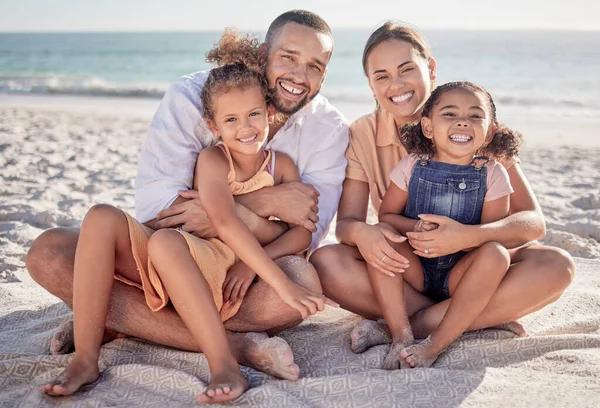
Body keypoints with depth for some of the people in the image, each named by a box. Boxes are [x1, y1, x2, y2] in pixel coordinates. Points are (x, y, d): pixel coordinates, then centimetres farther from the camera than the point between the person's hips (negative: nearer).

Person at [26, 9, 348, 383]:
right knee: (48, 253, -22)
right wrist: (266, 203, -28)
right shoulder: (192, 97, -14)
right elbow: (154, 210, -23)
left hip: (241, 272, 0)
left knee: (303, 281, -35)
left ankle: (119, 322, -18)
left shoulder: (330, 129, -9)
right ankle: (237, 345, -29)